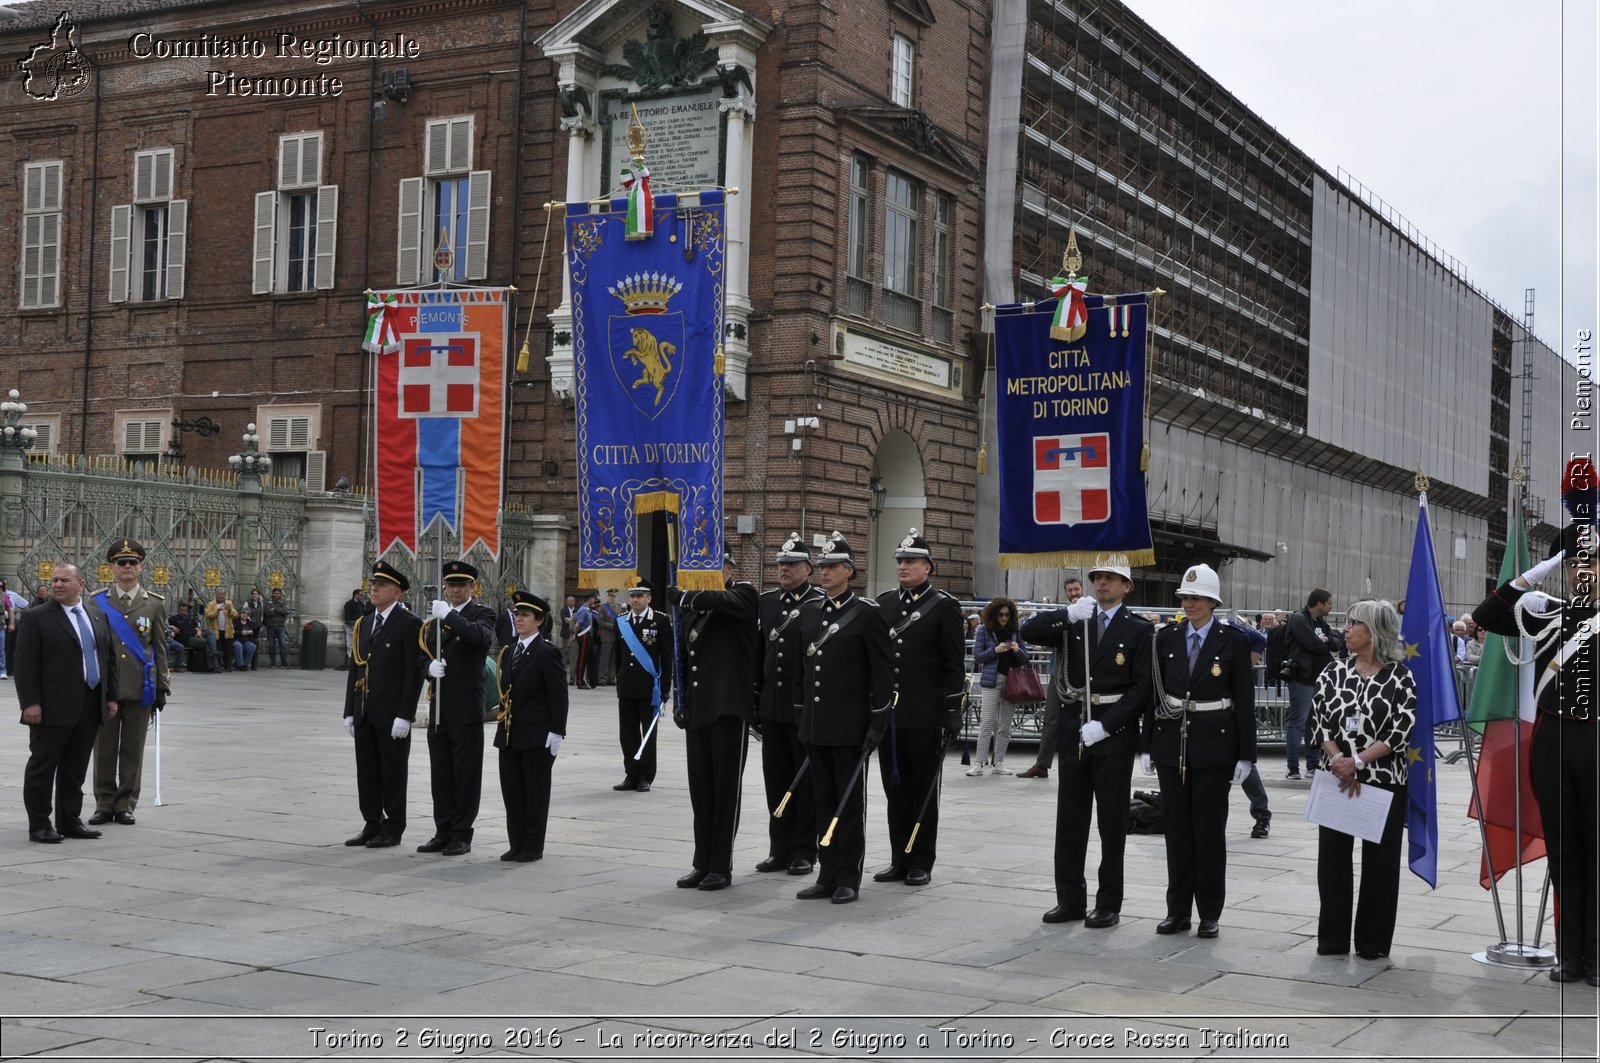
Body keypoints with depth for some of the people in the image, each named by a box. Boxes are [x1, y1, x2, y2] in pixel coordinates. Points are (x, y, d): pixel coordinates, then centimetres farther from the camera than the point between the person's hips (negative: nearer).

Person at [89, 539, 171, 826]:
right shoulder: (98, 602, 4)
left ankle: (126, 804, 12)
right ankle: (104, 803, 13)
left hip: (139, 688, 0)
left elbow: (159, 649, 6)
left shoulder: (155, 604, 5)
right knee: (104, 748, 4)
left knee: (133, 749, 4)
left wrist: (162, 687, 2)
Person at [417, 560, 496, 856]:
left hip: (467, 708, -6)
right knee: (440, 774, 10)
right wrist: (430, 667, -5)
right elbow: (424, 653, 16)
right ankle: (443, 832, 19)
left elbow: (482, 636, -25)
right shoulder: (437, 615, 15)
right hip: (439, 707, 6)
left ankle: (462, 835, 7)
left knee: (466, 774, 0)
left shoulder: (482, 613, -3)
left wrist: (450, 616, -30)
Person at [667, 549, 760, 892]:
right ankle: (702, 864, 18)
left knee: (725, 790, -1)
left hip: (729, 709, -6)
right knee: (700, 791, 10)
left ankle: (721, 867, 5)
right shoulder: (693, 607, 16)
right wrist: (680, 703, 11)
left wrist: (679, 594, -12)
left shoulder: (743, 594, -2)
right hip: (697, 710, 6)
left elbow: (720, 601, -25)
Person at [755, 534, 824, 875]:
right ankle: (780, 850, 18)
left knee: (806, 780, 3)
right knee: (776, 780, 9)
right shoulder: (765, 602, 11)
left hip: (806, 706, -5)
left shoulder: (821, 604, -6)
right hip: (772, 706, 5)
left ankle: (804, 851, 10)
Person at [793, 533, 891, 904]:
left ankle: (848, 877, 7)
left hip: (849, 727, -6)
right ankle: (827, 874, 16)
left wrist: (878, 721, -11)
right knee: (823, 801, 10)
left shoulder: (867, 613, -6)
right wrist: (802, 712, 15)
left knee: (849, 803, 1)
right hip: (815, 725, 6)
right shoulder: (808, 610, 12)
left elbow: (882, 671, -8)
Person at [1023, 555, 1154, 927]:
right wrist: (1068, 614, -18)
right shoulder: (1072, 622, 10)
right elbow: (1029, 632, -4)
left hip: (1114, 733, -4)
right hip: (1073, 730, 4)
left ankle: (1108, 904, 10)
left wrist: (1104, 726, -15)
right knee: (1070, 819, 8)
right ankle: (1070, 900, 16)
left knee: (1112, 821, 2)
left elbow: (1142, 687, -7)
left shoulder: (1139, 629, -1)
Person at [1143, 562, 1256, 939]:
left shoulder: (1233, 641, -2)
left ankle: (1209, 913, 12)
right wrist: (1146, 746, 4)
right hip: (1171, 742, 3)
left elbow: (1244, 700, -2)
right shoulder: (1166, 637, 6)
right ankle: (1178, 910, 16)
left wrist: (1245, 754, -6)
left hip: (1214, 745, -3)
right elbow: (1154, 693, 8)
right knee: (1177, 828, 8)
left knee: (1210, 829, 2)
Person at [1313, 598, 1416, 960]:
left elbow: (1403, 730, -9)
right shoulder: (1334, 672, 5)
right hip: (1337, 779, 3)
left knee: (1379, 860, 3)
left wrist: (1358, 761, -15)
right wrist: (1339, 762, -11)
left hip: (1385, 781, -3)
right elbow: (1321, 722, 2)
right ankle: (1332, 940, 14)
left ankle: (1373, 942, 14)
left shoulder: (1400, 677, -3)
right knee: (1332, 856, 4)